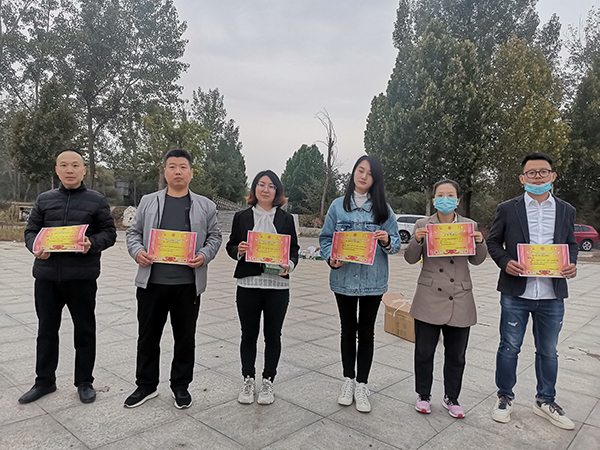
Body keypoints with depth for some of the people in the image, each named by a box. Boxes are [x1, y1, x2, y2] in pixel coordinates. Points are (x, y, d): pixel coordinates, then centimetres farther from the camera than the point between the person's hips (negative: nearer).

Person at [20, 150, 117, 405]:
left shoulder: (97, 200, 2)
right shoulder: (44, 200, 11)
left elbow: (109, 232, 0)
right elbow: (31, 230, 12)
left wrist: (92, 244, -19)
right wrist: (35, 247, -9)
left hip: (82, 276, -3)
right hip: (47, 275, 3)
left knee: (84, 330, 7)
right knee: (46, 329, 14)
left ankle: (84, 382, 23)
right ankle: (44, 381, 31)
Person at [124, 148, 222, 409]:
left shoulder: (205, 206, 7)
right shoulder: (148, 202, 9)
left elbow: (214, 237, 8)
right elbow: (134, 232, 12)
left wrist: (204, 256, -9)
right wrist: (137, 251, -8)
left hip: (188, 284, 0)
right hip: (152, 282, 1)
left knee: (185, 337, 11)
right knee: (148, 336, 12)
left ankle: (181, 386, 28)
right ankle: (146, 385, 30)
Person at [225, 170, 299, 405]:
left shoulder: (286, 219, 8)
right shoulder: (242, 217, 7)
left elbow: (294, 249, 9)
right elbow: (231, 246, 10)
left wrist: (290, 264, -10)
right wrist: (238, 251, -12)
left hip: (277, 285, 0)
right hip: (248, 284, 0)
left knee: (273, 336, 9)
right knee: (248, 335, 9)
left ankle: (268, 381, 25)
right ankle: (248, 380, 26)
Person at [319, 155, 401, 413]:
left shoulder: (383, 209, 3)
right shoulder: (338, 206, 2)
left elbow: (396, 244, 3)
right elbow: (326, 239, 2)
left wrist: (387, 240, -19)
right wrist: (331, 259, -16)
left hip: (373, 281, 0)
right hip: (344, 278, 0)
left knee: (366, 333, 10)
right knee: (348, 330, 14)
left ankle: (361, 385, 24)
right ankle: (348, 381, 30)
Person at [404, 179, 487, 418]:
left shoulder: (470, 225, 6)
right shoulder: (423, 225, 2)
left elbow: (476, 260, 8)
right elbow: (411, 259, -1)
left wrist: (480, 242, -12)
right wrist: (416, 240, -20)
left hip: (459, 300, 2)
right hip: (429, 299, -1)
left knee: (456, 355, 12)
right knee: (424, 352, 8)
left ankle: (451, 398, 30)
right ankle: (423, 395, 27)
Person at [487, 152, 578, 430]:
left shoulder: (566, 211, 7)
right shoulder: (508, 209, 0)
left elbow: (570, 243, 15)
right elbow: (493, 241, 5)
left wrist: (571, 263, -5)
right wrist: (505, 262, -13)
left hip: (552, 295, 3)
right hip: (516, 292, -2)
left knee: (548, 351, 15)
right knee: (509, 347, 8)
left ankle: (545, 401, 35)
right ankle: (505, 397, 27)